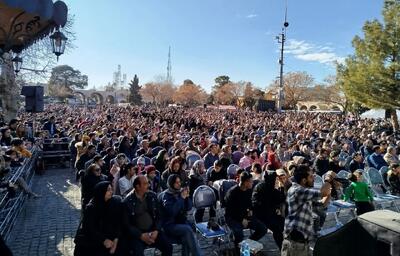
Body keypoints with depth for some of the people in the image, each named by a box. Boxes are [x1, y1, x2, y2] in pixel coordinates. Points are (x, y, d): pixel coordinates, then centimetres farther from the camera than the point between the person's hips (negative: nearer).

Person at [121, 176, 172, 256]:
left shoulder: (153, 196, 3)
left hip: (153, 230, 3)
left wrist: (156, 230, -8)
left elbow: (158, 216, 8)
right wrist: (141, 235, -15)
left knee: (168, 247, -13)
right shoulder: (127, 202, -8)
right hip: (136, 233, -3)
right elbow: (126, 224, -7)